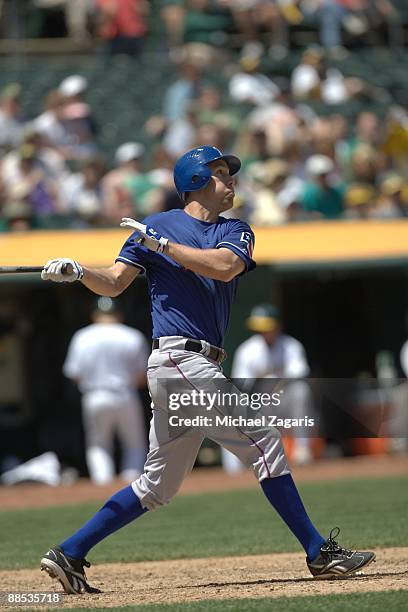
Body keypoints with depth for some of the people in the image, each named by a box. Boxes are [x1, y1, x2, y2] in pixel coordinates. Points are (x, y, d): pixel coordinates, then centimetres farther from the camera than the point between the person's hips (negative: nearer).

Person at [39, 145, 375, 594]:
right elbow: (114, 283, -1)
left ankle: (69, 554, 13)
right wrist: (78, 273, -19)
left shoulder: (235, 231, 15)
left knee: (157, 485, 10)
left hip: (198, 368, 7)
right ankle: (319, 553, -9)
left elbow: (225, 266, -6)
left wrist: (161, 244, -12)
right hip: (179, 360, -7)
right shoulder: (155, 226, 3)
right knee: (263, 442, -11)